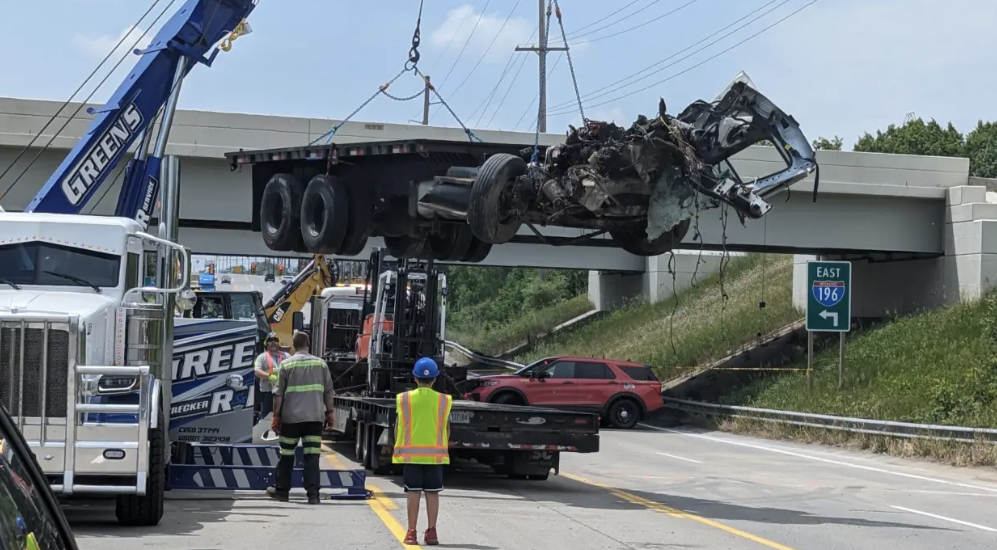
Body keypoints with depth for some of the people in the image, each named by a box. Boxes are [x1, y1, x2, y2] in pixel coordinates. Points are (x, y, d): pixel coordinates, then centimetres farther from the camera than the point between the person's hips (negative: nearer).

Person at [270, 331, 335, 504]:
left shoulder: (287, 364, -1)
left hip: (291, 417, -1)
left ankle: (282, 491, 20)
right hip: (315, 417, 1)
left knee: (286, 455, 12)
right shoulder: (320, 364, 5)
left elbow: (278, 394, -2)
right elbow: (328, 391, 7)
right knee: (312, 455, -1)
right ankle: (313, 494, -8)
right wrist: (329, 413, 15)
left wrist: (276, 416, 4)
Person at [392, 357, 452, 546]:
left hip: (410, 454, 0)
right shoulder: (443, 401, -2)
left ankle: (412, 532, 2)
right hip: (435, 454, 0)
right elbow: (446, 428, 3)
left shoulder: (404, 399, -3)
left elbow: (398, 426, 1)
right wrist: (444, 447, 15)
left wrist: (398, 448, 13)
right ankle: (432, 532, 6)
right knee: (432, 493, 5)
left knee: (413, 492, 3)